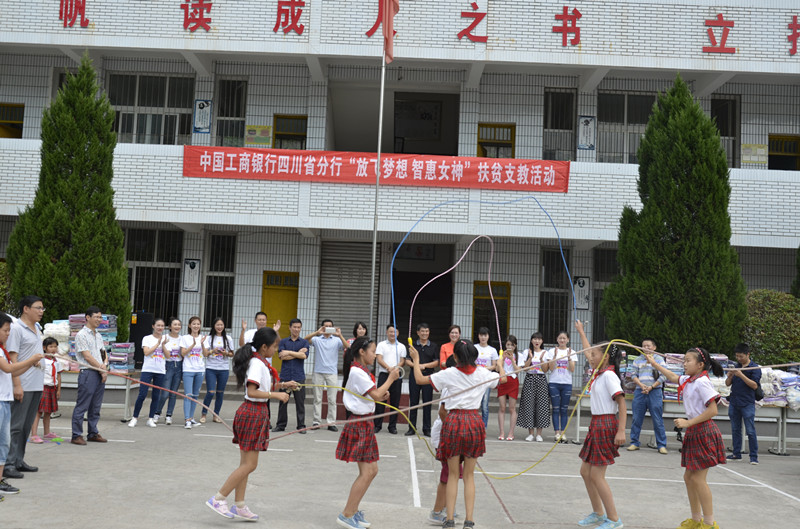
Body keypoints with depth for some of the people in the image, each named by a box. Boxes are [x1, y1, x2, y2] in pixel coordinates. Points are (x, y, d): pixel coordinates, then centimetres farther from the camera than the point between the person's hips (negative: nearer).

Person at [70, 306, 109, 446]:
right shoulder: (81, 335, -5)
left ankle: (93, 434, 19)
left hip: (101, 374, 7)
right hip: (88, 373, -7)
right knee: (82, 406, -5)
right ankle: (76, 435, 0)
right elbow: (87, 357, -10)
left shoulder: (98, 336, 19)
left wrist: (105, 368, -2)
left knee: (96, 407, 11)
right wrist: (102, 369, -6)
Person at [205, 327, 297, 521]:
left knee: (246, 464, 13)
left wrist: (282, 385, 12)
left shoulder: (261, 362, 13)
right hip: (252, 413, -10)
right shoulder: (257, 363, -17)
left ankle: (239, 506, 19)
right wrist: (276, 395, -22)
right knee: (249, 464, -7)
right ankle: (218, 499, -1)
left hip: (257, 413, 10)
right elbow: (252, 391, -26)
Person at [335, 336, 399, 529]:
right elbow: (376, 395, -19)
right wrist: (391, 378, -8)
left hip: (365, 423, 10)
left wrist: (381, 395, 4)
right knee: (367, 472, -8)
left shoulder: (362, 372, 14)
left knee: (372, 470, 11)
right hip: (359, 424, -10)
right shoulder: (357, 372, -16)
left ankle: (353, 510, 19)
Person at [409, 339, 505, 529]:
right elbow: (503, 378, 21)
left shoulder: (449, 374, -7)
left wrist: (416, 359, 14)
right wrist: (500, 365, 42)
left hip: (454, 421, -2)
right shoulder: (482, 374, 1)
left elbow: (420, 379, -1)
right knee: (469, 475, 11)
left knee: (453, 474, 10)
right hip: (474, 422, 2)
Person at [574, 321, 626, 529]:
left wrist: (621, 431, -25)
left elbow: (622, 403, -19)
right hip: (596, 425, 9)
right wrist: (581, 332, 39)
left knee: (596, 475, -6)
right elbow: (588, 352, 27)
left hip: (606, 426, -9)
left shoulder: (609, 375, -15)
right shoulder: (598, 373, 9)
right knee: (585, 471, 13)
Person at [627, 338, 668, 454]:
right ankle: (634, 442, 14)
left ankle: (661, 445, 5)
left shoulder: (659, 359, 4)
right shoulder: (638, 360, 12)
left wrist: (651, 387, -12)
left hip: (655, 392, -3)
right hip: (640, 392, 3)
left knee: (658, 420, -2)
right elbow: (633, 375, 7)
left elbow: (662, 377, -3)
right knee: (637, 418, 5)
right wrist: (641, 385, -10)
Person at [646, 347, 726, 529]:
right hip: (693, 432, 9)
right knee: (688, 477, 13)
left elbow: (712, 410, -21)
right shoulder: (688, 381, 10)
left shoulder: (702, 382, -17)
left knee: (698, 478, -6)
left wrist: (688, 422, -21)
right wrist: (655, 364, 32)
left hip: (704, 432, -9)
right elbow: (674, 378, 31)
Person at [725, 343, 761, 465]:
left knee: (750, 431, -4)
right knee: (735, 430, 9)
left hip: (747, 404, -6)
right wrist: (730, 376, -8)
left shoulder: (754, 368, -5)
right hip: (733, 403, 6)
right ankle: (736, 454, 16)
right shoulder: (736, 366, 11)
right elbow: (728, 384, 14)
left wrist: (741, 375, -22)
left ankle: (754, 457, 2)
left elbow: (754, 385, -15)